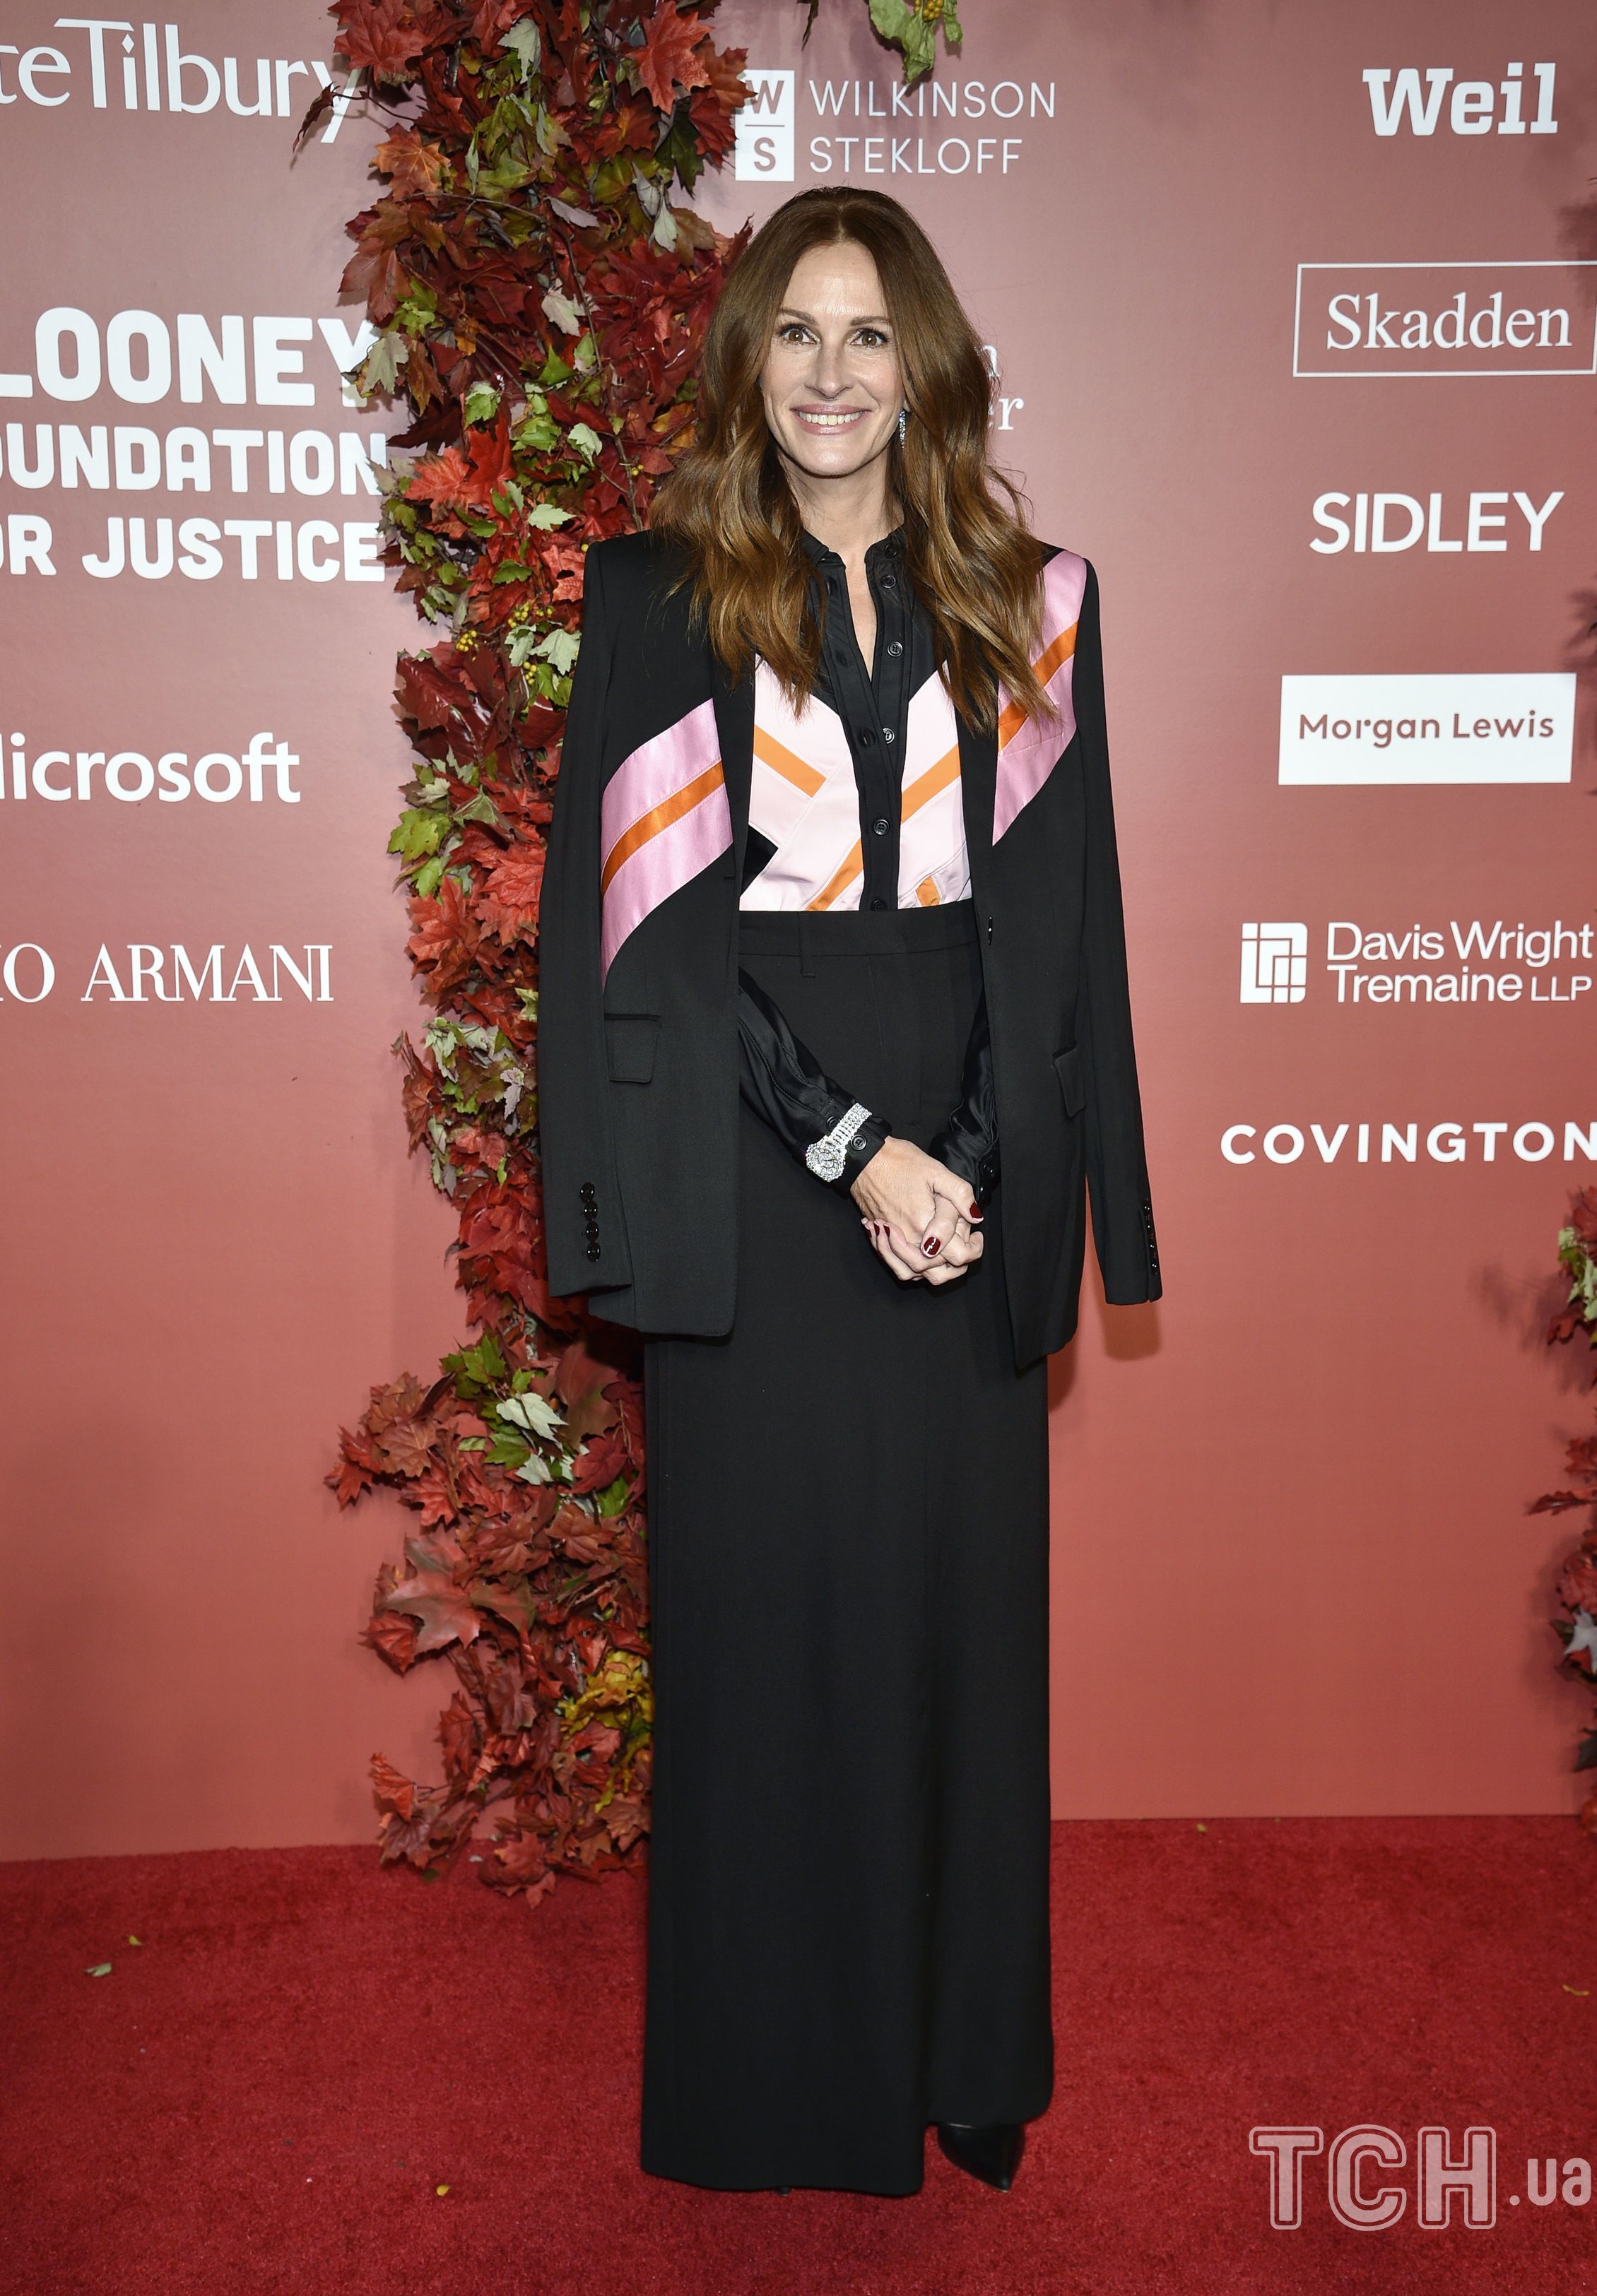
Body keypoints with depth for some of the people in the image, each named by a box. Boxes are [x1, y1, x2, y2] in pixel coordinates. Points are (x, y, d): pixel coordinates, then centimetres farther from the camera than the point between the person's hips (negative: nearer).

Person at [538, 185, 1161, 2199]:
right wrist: (850, 1146, -14)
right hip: (747, 1177, -2)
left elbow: (1051, 918, 5)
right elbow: (660, 920, -6)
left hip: (967, 1172, 3)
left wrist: (986, 1165, -8)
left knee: (957, 1597, 10)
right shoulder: (658, 594, 2)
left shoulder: (1022, 601, 9)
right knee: (764, 1603, 6)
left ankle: (961, 2058, 30)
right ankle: (776, 2069, 27)